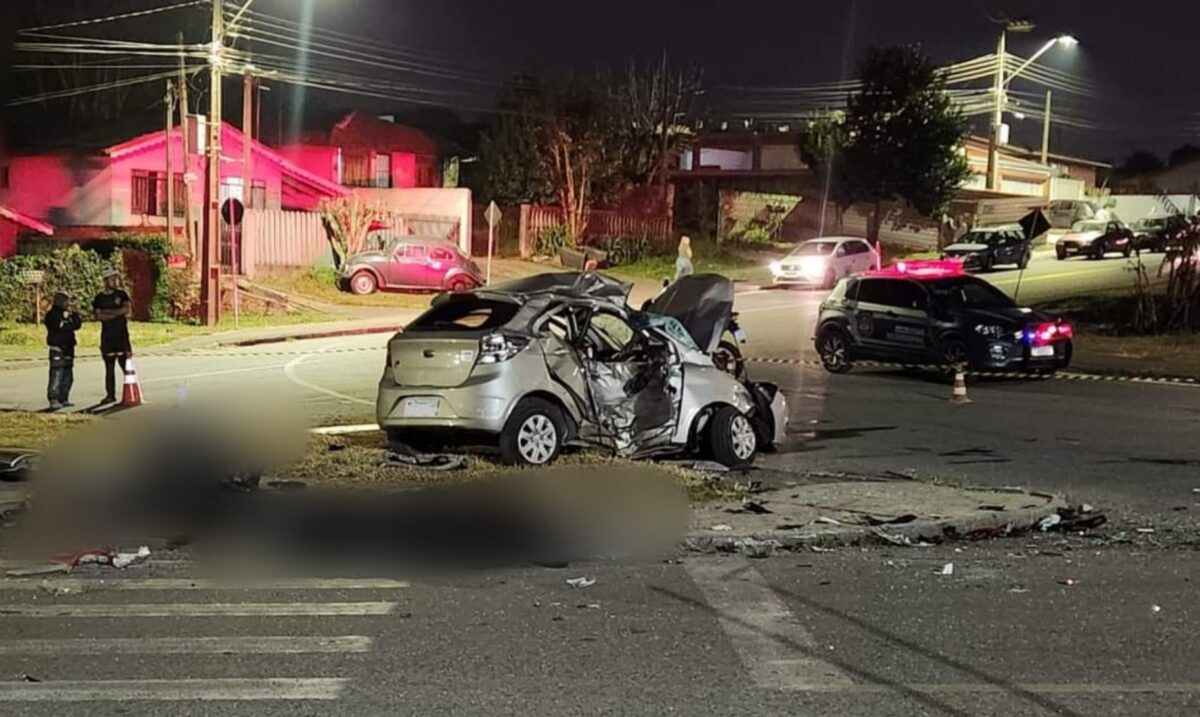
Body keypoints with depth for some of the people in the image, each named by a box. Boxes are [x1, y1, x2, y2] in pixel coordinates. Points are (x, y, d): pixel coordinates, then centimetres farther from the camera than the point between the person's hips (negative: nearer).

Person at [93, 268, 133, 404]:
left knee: (125, 364, -7)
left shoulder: (122, 294, 6)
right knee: (109, 366, 4)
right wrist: (118, 313, -10)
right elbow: (99, 316, -3)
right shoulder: (100, 298, 7)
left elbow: (127, 309, -9)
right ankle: (110, 394, 9)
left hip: (122, 334, -2)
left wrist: (109, 312, -9)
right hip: (107, 336, 2)